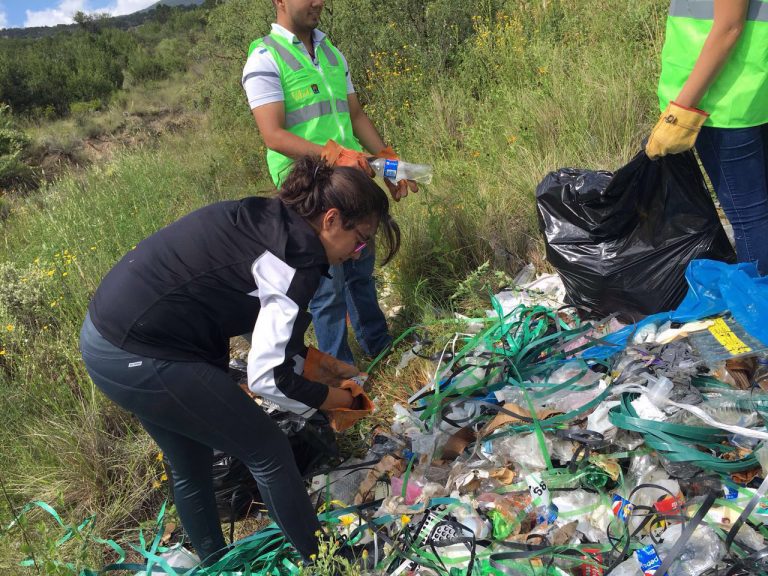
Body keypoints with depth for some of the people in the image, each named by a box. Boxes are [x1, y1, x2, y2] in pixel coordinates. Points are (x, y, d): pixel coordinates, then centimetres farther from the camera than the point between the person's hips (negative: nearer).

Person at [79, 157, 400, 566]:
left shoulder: (265, 219, 8)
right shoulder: (297, 260, -18)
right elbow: (268, 377, -17)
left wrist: (312, 359, 15)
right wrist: (336, 399, -1)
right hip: (140, 359, -9)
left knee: (190, 466, 26)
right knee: (267, 451, 7)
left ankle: (214, 564, 47)